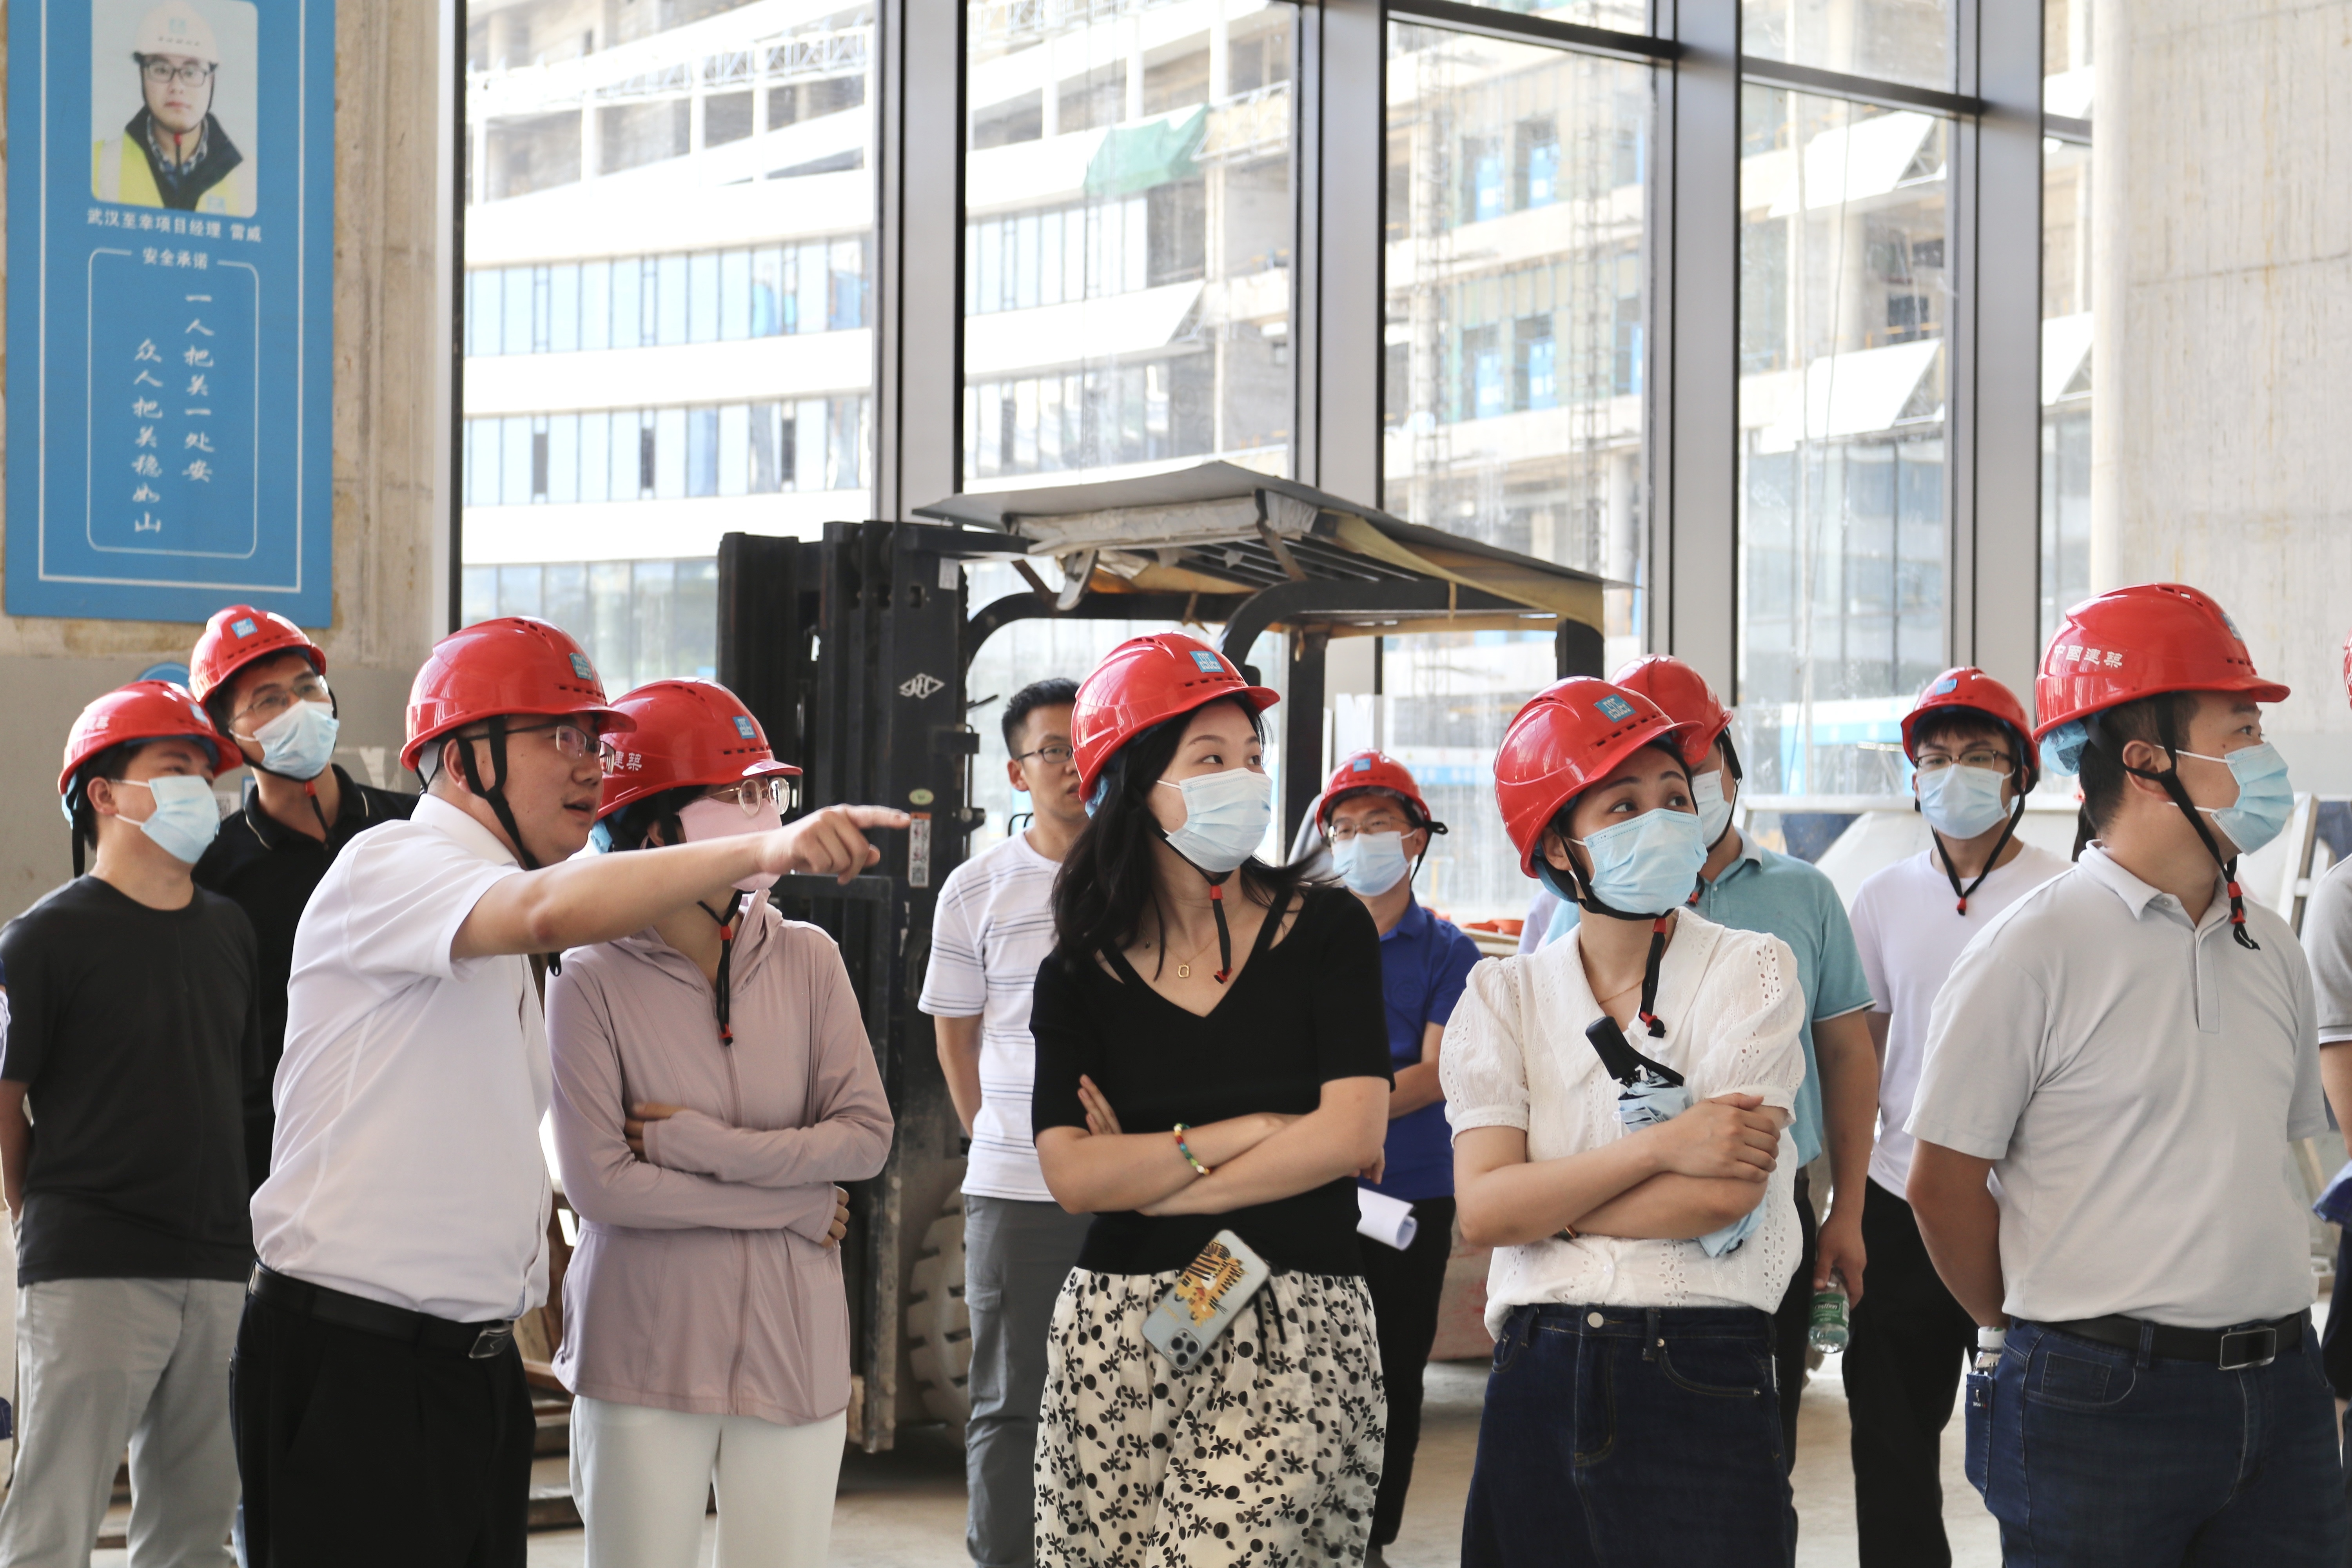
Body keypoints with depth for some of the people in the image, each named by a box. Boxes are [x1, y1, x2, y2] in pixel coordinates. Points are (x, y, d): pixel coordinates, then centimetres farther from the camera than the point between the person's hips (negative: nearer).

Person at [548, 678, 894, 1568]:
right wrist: (797, 1203, -9)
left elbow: (867, 1135, -3)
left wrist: (694, 1142, -12)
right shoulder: (593, 983, -6)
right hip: (647, 1354, -3)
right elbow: (600, 1185, -13)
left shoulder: (806, 961, 4)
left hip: (792, 1347, 3)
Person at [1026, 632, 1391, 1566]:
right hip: (1118, 1335, 2)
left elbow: (1354, 1136, -7)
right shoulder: (1079, 975, 6)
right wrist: (1245, 1133, -7)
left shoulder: (1325, 930, 4)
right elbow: (1072, 1175, -5)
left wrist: (1150, 1181, -3)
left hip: (1294, 1335, -2)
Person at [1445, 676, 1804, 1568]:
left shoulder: (1753, 972, 1)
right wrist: (1663, 1145, -12)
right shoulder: (1505, 997, 7)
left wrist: (1543, 1206, -4)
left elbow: (1725, 1195, -11)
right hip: (1538, 1384, 2)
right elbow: (1482, 1210, -5)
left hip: (1704, 1383, -2)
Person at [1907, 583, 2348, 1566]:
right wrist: (2036, 1338, 5)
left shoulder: (2271, 951, 11)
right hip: (2101, 1406, -5)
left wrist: (2267, 1329, 13)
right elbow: (1943, 1181, -5)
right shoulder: (2036, 950, -9)